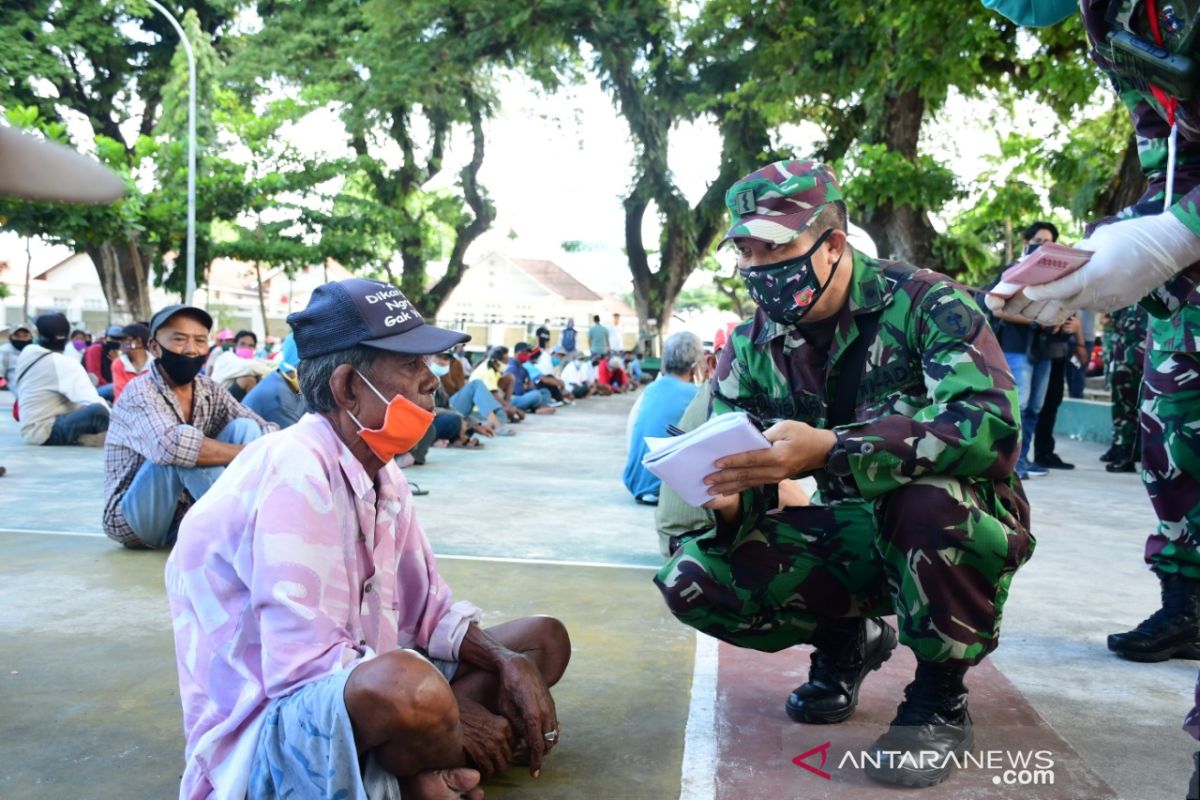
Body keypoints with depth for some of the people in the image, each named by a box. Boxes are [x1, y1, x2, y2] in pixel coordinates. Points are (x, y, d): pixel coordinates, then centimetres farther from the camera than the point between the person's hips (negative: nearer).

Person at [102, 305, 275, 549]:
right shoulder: (140, 392, -17)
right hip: (134, 520, -6)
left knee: (244, 428, -10)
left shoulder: (210, 391, 2)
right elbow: (169, 445, -38)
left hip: (188, 516, 6)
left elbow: (264, 429, -3)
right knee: (182, 450, -32)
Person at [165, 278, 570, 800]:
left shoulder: (383, 477, 5)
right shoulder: (295, 474, -22)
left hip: (360, 694, 9)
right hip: (267, 735, -9)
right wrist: (448, 710, -20)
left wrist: (509, 664, -8)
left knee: (545, 640, 11)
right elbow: (304, 664, -29)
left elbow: (430, 612, 11)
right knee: (409, 687, -40)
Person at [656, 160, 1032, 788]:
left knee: (926, 498, -40)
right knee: (693, 581, -15)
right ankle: (848, 639, 13)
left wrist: (827, 450, -45)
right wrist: (726, 503, -29)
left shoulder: (926, 304, -17)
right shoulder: (752, 347, -2)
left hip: (962, 526, -4)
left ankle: (940, 695, -12)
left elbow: (988, 422, -35)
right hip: (853, 535, 5)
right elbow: (737, 482, -2)